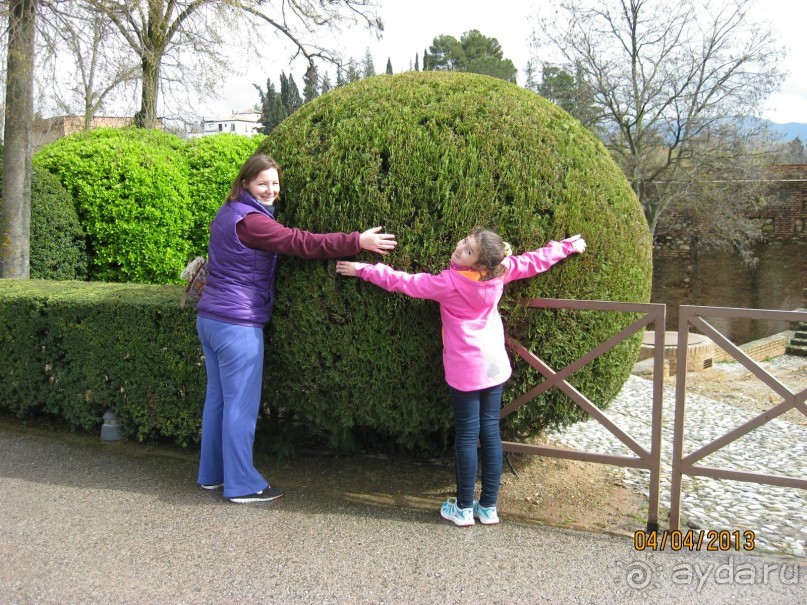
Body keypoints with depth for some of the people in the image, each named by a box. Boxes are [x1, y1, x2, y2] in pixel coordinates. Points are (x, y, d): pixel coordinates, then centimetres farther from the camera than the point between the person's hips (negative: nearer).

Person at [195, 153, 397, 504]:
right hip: (237, 325, -10)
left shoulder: (227, 214, 14)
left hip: (210, 318, 10)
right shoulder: (250, 220, -17)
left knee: (217, 397, 16)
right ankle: (242, 485, 8)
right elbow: (300, 242, -24)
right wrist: (357, 242, -24)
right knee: (241, 405, -1)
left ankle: (212, 474, 27)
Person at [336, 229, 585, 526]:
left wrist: (363, 269, -3)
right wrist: (567, 246, 26)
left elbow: (404, 282, -12)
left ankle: (463, 508, 13)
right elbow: (534, 260, 9)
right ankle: (488, 507, 18)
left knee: (467, 436, 3)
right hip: (495, 365, 5)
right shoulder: (499, 271, -4)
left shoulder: (449, 282, -18)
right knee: (490, 432, 9)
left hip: (466, 370, -5)